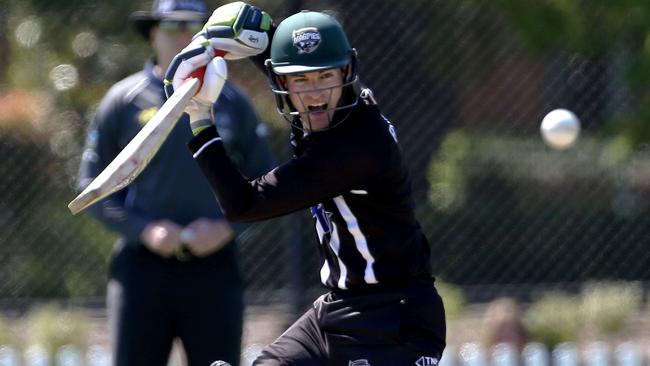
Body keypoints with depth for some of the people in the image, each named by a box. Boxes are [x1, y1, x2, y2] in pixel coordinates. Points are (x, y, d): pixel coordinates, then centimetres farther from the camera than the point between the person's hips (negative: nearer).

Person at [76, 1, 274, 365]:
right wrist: (144, 230, -10)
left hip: (214, 267, 1)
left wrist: (226, 228, -7)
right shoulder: (123, 100, 5)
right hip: (142, 264, -1)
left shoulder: (233, 103, 9)